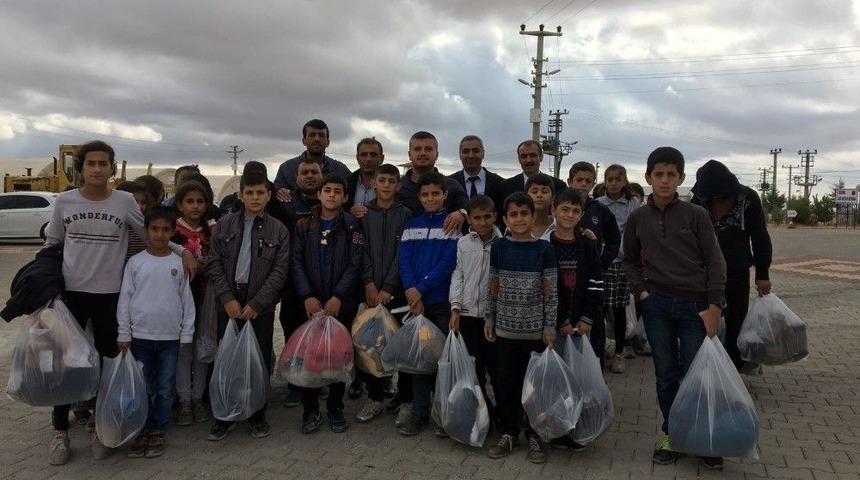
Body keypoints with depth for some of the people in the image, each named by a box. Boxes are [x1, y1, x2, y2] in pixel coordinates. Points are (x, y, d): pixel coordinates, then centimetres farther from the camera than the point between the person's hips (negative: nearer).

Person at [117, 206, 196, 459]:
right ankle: (144, 431, 21)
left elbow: (187, 300, 4)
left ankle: (158, 432, 20)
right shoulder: (135, 262, 0)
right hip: (140, 336, 0)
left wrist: (187, 333, 2)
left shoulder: (179, 263, 2)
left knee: (165, 388, 7)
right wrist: (123, 334, -1)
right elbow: (125, 299, 1)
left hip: (170, 337, 0)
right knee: (143, 387, 8)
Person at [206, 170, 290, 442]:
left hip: (261, 305, -1)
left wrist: (256, 304, -10)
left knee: (261, 360, 4)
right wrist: (227, 299, -8)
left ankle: (257, 414, 20)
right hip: (229, 303, 1)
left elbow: (279, 271, -3)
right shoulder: (224, 225, 6)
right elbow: (213, 265, 3)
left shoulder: (278, 231, 2)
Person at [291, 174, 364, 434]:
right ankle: (310, 410, 13)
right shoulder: (304, 225, 7)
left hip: (342, 303, -1)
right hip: (311, 303, 1)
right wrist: (307, 296, -13)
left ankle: (335, 408, 19)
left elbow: (355, 264, -5)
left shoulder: (352, 227, 2)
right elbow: (296, 262, 0)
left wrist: (338, 297, -15)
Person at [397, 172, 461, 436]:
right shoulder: (412, 223, 10)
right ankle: (419, 411, 15)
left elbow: (449, 262, -10)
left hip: (443, 300, -3)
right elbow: (404, 258, 2)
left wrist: (421, 288, -15)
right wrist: (411, 291, -13)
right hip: (415, 299, 3)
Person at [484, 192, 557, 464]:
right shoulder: (498, 247, 2)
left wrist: (550, 327, -5)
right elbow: (493, 289, 8)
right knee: (506, 383, 8)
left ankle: (534, 436, 21)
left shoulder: (544, 249, -4)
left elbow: (550, 292, -3)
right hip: (505, 329, 2)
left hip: (535, 330, -2)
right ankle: (509, 433, 23)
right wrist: (489, 320, 6)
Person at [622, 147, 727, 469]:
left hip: (695, 306, -2)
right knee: (665, 374, 9)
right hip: (657, 305, 2)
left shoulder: (695, 215, -3)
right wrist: (641, 291, 3)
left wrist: (714, 306, -9)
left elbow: (715, 261, -3)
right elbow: (630, 260, 17)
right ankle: (671, 434, 24)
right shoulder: (638, 218, 4)